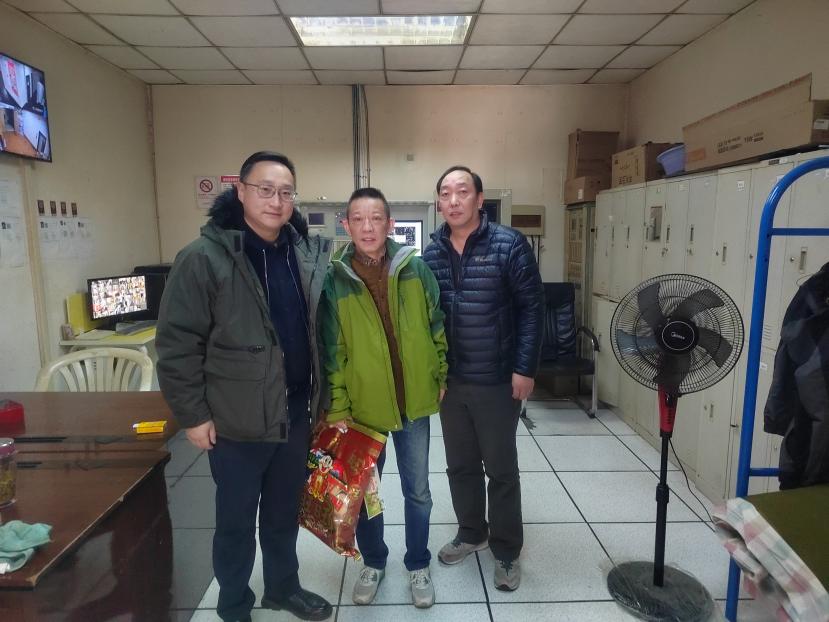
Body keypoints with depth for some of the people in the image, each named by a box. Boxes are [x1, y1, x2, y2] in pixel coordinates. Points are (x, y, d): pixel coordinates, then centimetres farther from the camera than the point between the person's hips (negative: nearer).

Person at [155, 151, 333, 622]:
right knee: (236, 522, 14)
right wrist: (193, 414, -11)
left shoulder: (308, 255, 1)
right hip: (237, 421, -4)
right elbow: (176, 343, -12)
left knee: (285, 513, 22)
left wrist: (321, 397, 10)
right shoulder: (205, 257, -14)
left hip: (295, 414, 5)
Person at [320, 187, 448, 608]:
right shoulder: (334, 280, -9)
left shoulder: (415, 268, -6)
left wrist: (442, 376, 6)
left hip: (414, 401, 1)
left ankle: (418, 565, 37)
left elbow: (437, 327, 4)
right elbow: (332, 352, -6)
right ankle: (373, 563, 40)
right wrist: (337, 408, -7)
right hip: (363, 405, 0)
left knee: (417, 491, 15)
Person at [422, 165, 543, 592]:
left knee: (501, 469, 10)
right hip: (449, 380, 4)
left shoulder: (510, 245, -11)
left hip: (497, 380, -4)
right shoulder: (431, 253, 1)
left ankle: (507, 551, 29)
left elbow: (532, 308, -9)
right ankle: (471, 533, 40)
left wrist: (524, 369, -12)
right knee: (460, 465, 18)